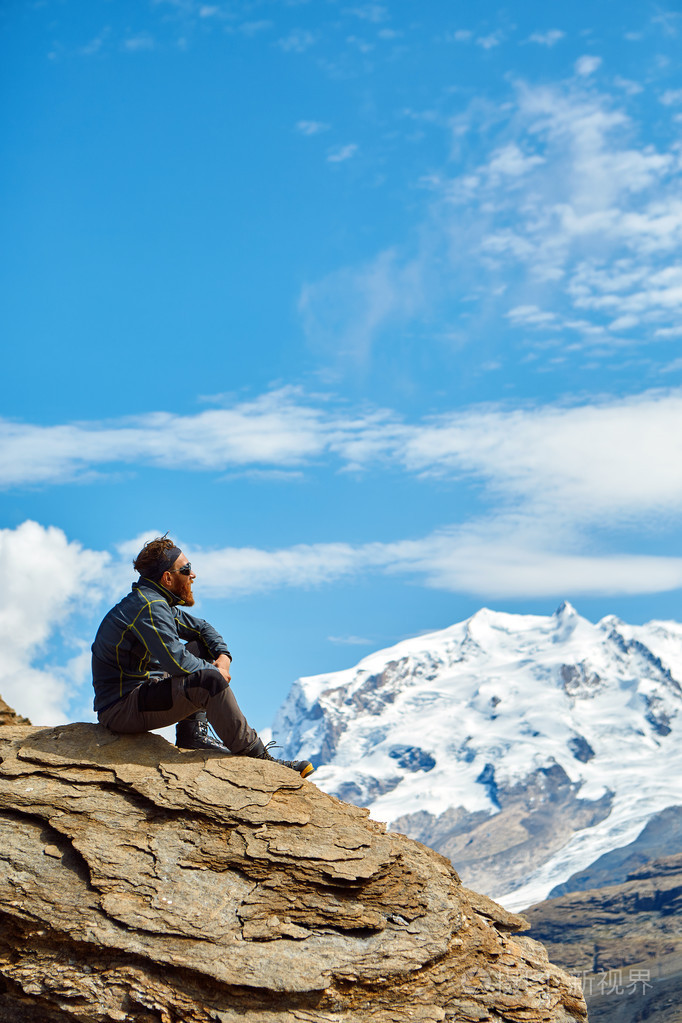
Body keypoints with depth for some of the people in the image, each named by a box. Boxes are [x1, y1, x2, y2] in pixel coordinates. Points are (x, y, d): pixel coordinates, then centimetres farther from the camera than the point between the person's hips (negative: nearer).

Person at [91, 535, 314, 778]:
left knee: (201, 648, 16)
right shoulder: (149, 607, -20)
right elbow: (177, 662, -27)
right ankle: (255, 756, -15)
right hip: (121, 709, -11)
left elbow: (202, 628, 22)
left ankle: (193, 733, 8)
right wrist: (215, 672, -10)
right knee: (208, 681, -26)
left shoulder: (158, 602, 11)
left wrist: (223, 656, 3)